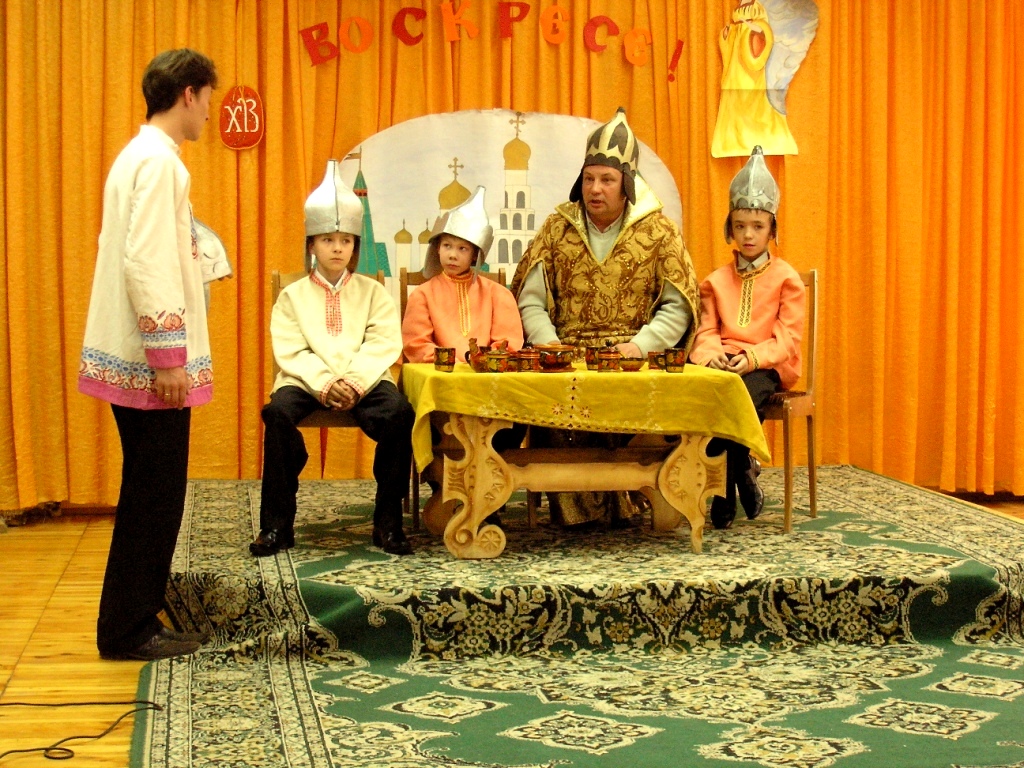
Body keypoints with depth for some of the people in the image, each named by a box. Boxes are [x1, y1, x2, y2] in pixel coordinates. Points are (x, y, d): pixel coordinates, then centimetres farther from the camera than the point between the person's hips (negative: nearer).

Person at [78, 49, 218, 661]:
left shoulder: (141, 156, 17)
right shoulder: (159, 161, -14)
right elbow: (146, 262, -22)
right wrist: (168, 356, -22)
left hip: (135, 356, 10)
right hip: (152, 358, -10)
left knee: (152, 491, 15)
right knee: (154, 494, -3)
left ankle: (134, 617, 23)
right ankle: (129, 630, 5)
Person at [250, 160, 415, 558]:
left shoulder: (372, 292, 16)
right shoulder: (293, 295, 14)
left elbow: (383, 345, 0)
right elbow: (291, 352, 0)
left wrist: (355, 382, -18)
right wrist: (324, 384, -18)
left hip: (365, 381, 0)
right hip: (307, 381, 0)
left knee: (399, 413, -31)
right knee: (278, 411, -33)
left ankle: (388, 522, -19)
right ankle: (277, 524, -22)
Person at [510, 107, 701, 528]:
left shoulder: (658, 230, 6)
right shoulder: (557, 228, 10)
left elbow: (677, 308, 2)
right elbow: (531, 303, 8)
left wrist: (638, 346, -13)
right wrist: (550, 346, -9)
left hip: (635, 361, -1)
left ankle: (623, 500, -12)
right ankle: (573, 505, -14)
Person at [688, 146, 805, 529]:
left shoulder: (786, 278, 7)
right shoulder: (716, 280, 18)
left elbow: (786, 339, -2)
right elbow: (706, 332, 9)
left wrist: (751, 358, -20)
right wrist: (712, 354, -15)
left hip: (767, 366, -3)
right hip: (722, 364, 3)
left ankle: (727, 485, -15)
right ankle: (742, 471, -12)